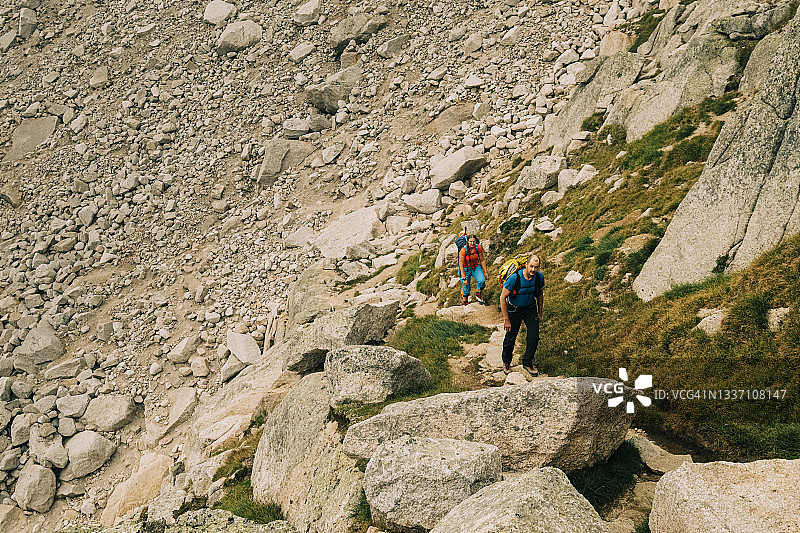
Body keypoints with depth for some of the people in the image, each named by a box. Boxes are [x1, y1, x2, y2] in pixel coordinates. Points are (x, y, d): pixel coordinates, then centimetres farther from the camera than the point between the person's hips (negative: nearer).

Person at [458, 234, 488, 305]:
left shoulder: (478, 248, -16)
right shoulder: (463, 250, -26)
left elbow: (482, 260, -2)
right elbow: (461, 265, -20)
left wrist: (485, 272, 1)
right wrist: (464, 278, -20)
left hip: (476, 267, 3)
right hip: (465, 269, -3)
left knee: (482, 281, -21)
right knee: (466, 289, -2)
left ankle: (478, 294, 8)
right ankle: (464, 300, 28)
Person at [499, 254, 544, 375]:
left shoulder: (539, 277, -16)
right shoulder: (515, 278, -30)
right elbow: (503, 297, -22)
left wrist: (539, 313, 11)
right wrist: (506, 319, -20)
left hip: (530, 308, 3)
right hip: (514, 309, -3)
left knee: (534, 337, -3)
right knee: (510, 337, 7)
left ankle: (527, 363, 19)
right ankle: (506, 362, 34)